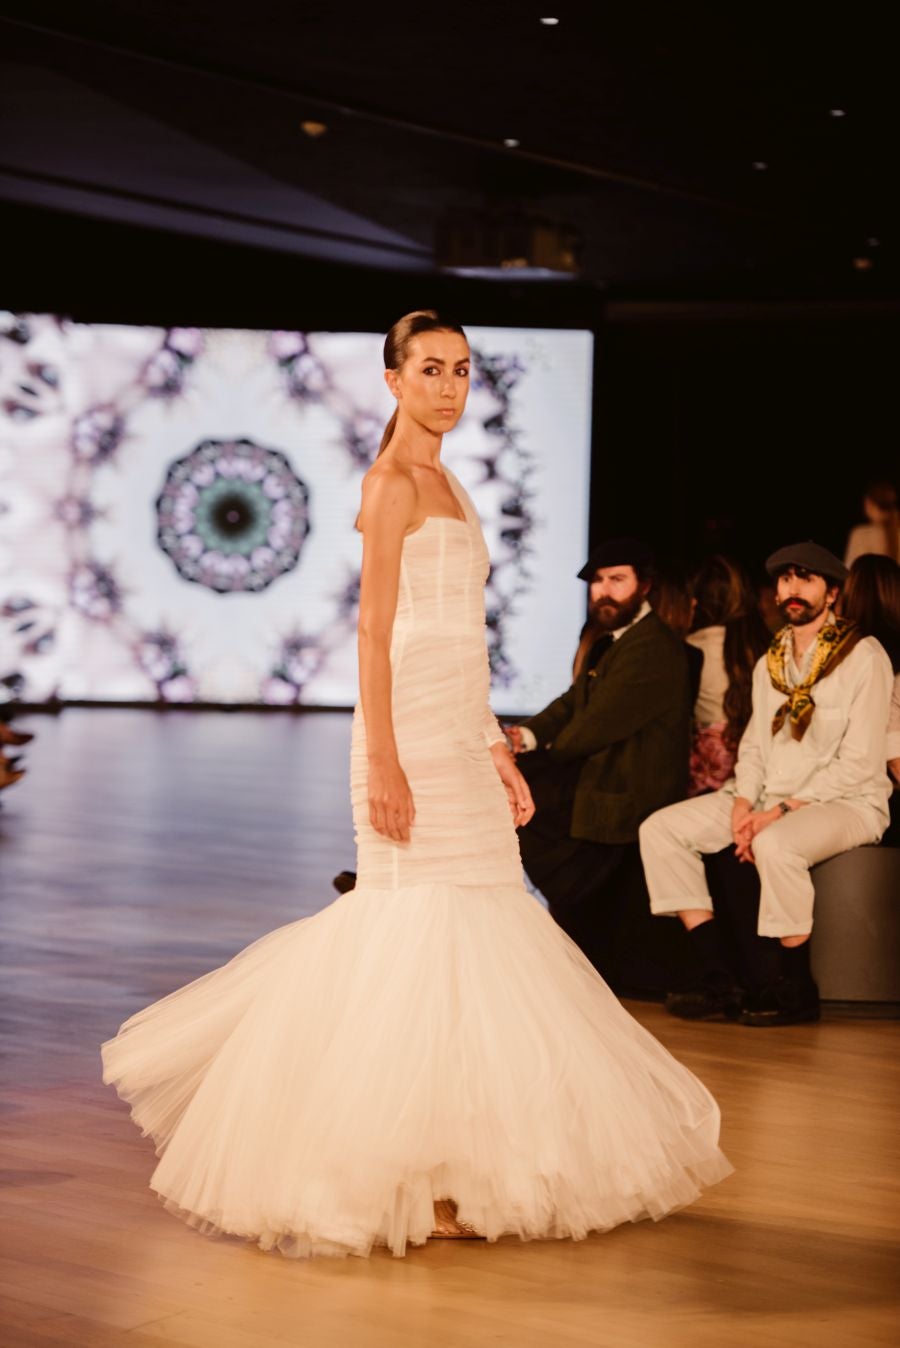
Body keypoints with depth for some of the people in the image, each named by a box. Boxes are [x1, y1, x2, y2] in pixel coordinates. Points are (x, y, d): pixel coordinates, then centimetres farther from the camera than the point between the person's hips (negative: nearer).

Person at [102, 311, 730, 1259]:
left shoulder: (445, 485, 19)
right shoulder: (393, 482, -7)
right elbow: (377, 628, -14)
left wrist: (498, 753, 19)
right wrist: (383, 759, -20)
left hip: (460, 736, 9)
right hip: (413, 734, -9)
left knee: (472, 926, 10)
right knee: (424, 931, -8)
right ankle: (414, 1177, -1)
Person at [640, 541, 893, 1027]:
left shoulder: (863, 655, -8)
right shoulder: (769, 663, 14)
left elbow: (859, 763, -14)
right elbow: (754, 744, 13)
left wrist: (782, 811, -20)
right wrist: (743, 804, -8)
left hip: (846, 803, -7)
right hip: (770, 802, 7)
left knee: (776, 844, -39)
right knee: (660, 829, -8)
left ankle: (795, 989, -18)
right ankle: (720, 980, -10)